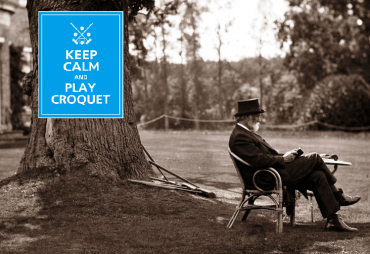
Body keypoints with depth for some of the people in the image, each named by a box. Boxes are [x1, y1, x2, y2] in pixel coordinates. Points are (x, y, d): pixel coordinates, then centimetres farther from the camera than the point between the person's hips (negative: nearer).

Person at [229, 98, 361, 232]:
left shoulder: (245, 133, 18)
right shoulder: (240, 137, -17)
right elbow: (259, 160, -25)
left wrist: (285, 155, 6)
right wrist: (283, 159, -13)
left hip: (270, 173, 11)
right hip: (265, 179, -11)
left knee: (318, 176, -2)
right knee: (314, 158, -10)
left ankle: (333, 220, 2)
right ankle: (339, 196, 4)